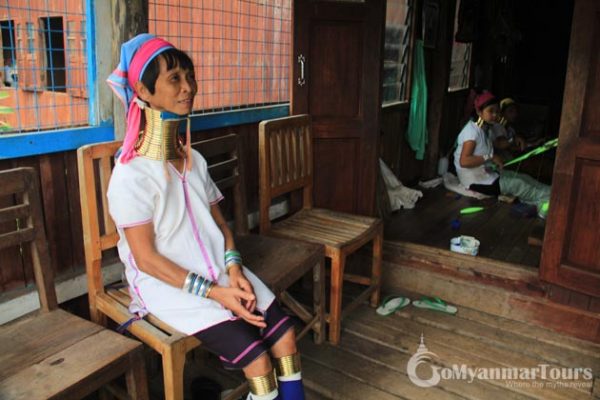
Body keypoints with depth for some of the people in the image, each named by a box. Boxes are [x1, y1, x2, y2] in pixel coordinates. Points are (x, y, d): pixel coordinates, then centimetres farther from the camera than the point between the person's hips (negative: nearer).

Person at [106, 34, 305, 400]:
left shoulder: (194, 161, 7)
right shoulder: (131, 175, -14)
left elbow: (219, 222, 9)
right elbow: (146, 259, -14)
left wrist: (234, 270, -9)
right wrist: (214, 292, -18)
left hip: (220, 272, 6)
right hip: (168, 285, -6)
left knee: (285, 332, -10)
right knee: (257, 357, -18)